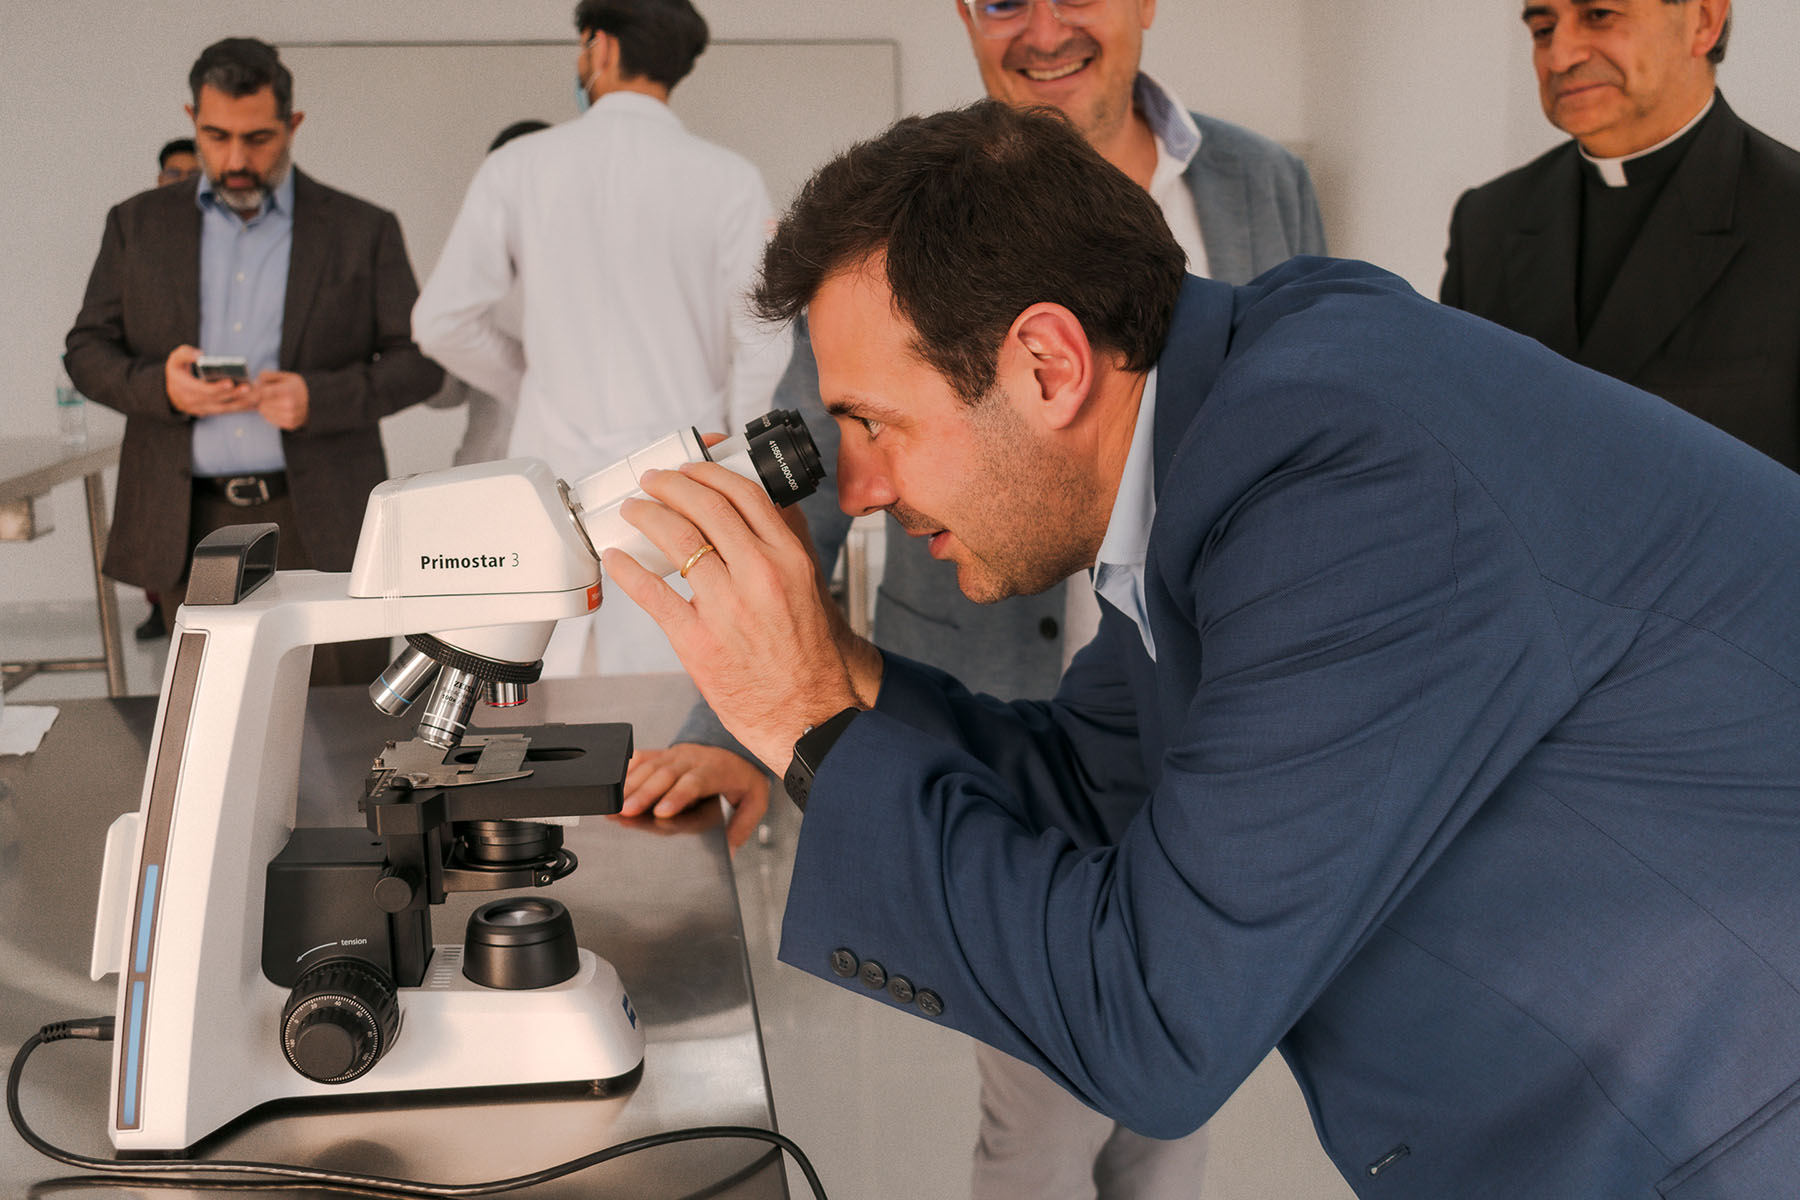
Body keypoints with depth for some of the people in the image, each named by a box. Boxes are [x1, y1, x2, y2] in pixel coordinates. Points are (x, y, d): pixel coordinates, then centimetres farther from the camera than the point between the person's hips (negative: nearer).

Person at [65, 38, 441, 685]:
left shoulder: (363, 230, 6)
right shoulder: (137, 225, 11)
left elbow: (419, 361, 3)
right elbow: (87, 350, 11)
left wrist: (319, 397, -15)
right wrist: (159, 387, -11)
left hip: (322, 529, -2)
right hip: (189, 531, 2)